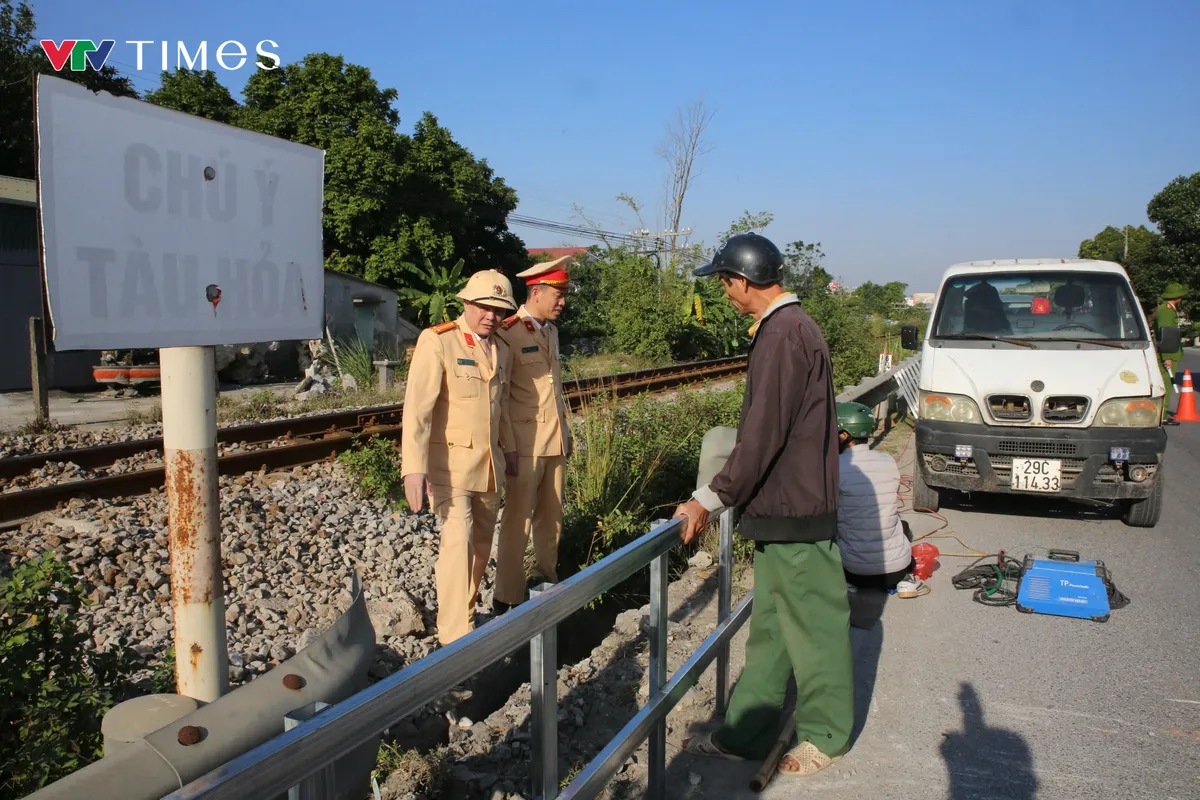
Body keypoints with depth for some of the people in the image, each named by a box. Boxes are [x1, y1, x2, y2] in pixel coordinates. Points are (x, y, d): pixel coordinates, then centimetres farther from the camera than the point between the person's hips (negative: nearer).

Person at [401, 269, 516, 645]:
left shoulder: (502, 350, 10)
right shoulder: (436, 341, -11)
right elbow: (417, 407, -18)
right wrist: (414, 468, -26)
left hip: (489, 465, 7)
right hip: (450, 463, -6)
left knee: (481, 544, 11)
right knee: (458, 541, -14)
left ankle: (464, 611, 29)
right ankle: (456, 637, -6)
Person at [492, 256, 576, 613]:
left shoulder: (551, 330, 12)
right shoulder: (507, 333, -11)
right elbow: (499, 396, -12)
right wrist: (508, 446, -13)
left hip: (556, 442, 7)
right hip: (525, 444, -7)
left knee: (552, 518, 13)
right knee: (518, 523, 0)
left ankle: (547, 582, 27)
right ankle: (508, 598, 10)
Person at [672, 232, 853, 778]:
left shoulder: (785, 333, -19)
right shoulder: (784, 327, 13)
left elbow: (763, 434, -22)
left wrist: (710, 499, -15)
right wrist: (720, 495, 21)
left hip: (795, 511, -10)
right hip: (781, 506, 10)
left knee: (813, 626, 6)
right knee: (769, 626, 15)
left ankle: (826, 736, 24)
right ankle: (744, 735, 26)